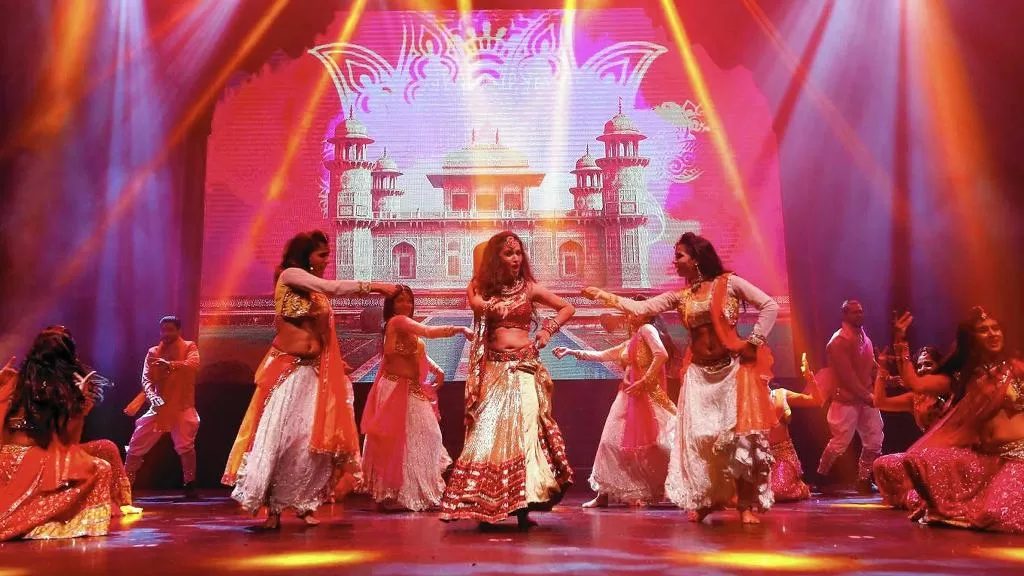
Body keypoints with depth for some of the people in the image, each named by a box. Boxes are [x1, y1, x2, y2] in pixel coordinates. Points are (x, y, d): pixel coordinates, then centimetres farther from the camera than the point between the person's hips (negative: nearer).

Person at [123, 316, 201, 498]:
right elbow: (146, 378, 1)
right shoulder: (153, 352, 12)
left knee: (185, 445, -17)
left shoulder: (189, 347, 3)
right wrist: (152, 396, -19)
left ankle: (190, 485, -6)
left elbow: (193, 365, -18)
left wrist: (170, 365, -34)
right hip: (158, 406, 4)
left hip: (182, 407, -4)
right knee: (136, 446, 6)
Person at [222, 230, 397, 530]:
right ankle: (272, 508, 0)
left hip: (315, 370, 6)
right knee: (278, 433, -6)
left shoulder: (317, 291, 16)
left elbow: (322, 334, 13)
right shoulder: (290, 275, -6)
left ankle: (305, 504, 8)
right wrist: (373, 286, -18)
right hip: (287, 368, -6)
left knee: (314, 437, -1)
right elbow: (332, 287, -19)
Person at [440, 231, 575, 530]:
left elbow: (568, 308, 13)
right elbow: (475, 302, -13)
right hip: (494, 369, 1)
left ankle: (523, 507, -10)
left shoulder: (530, 287, 8)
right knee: (488, 432, -5)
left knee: (524, 428, -11)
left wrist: (548, 329, 2)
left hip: (524, 367, -1)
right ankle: (486, 507, 0)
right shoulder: (484, 288, 10)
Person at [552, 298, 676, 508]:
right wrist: (572, 352, 24)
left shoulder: (647, 329, -4)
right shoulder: (629, 344, 21)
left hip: (647, 396, -9)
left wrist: (644, 382, -19)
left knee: (654, 444, -13)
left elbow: (662, 355, -19)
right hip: (628, 398, 9)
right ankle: (604, 494, 15)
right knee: (612, 442, 7)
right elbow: (601, 355, 27)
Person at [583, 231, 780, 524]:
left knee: (740, 434, -6)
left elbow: (770, 306, -5)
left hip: (733, 368, -4)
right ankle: (706, 500, 17)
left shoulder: (729, 283, -4)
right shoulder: (679, 296, 7)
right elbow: (641, 308, 1)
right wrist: (603, 296, -5)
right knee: (699, 436, 2)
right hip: (699, 374, 4)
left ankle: (746, 505, 2)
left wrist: (753, 342, -9)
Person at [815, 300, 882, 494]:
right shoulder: (838, 342, -14)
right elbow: (847, 376, -19)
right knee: (840, 443, -4)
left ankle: (864, 481, 17)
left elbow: (870, 365, 13)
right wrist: (867, 396, -19)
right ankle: (819, 478, 13)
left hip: (866, 398, 8)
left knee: (874, 441, 6)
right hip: (846, 400, -8)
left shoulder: (864, 337, 13)